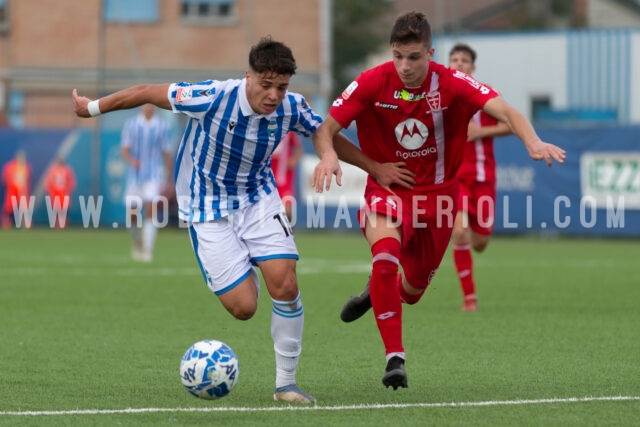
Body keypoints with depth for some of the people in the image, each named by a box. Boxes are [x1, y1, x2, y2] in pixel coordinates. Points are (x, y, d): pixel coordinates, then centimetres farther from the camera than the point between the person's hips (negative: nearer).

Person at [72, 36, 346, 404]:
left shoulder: (292, 107, -15)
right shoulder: (214, 98, -28)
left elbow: (319, 129, 10)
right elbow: (148, 93, -15)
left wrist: (329, 154, -14)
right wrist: (93, 108, -3)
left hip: (258, 198, 3)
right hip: (209, 210, -3)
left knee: (285, 283, -17)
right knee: (243, 307, -11)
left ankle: (286, 382, -2)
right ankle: (247, 276, 30)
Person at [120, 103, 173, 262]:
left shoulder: (162, 127, 3)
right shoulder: (130, 124, 3)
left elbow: (167, 154, 7)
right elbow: (124, 150, -1)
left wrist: (169, 181, 7)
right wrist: (132, 160, -24)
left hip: (154, 176, -1)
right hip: (135, 176, 1)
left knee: (150, 212, -18)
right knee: (132, 216, 2)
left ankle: (148, 250, -19)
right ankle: (137, 242, 31)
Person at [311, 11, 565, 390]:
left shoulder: (452, 84, -19)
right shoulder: (373, 83, -18)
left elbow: (503, 110, -32)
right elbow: (326, 131, -13)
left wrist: (533, 142, -51)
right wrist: (373, 167, -24)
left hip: (438, 193, 1)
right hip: (389, 188, -1)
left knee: (412, 290, 12)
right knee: (386, 254, -30)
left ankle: (377, 291, 50)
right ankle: (395, 358, -22)